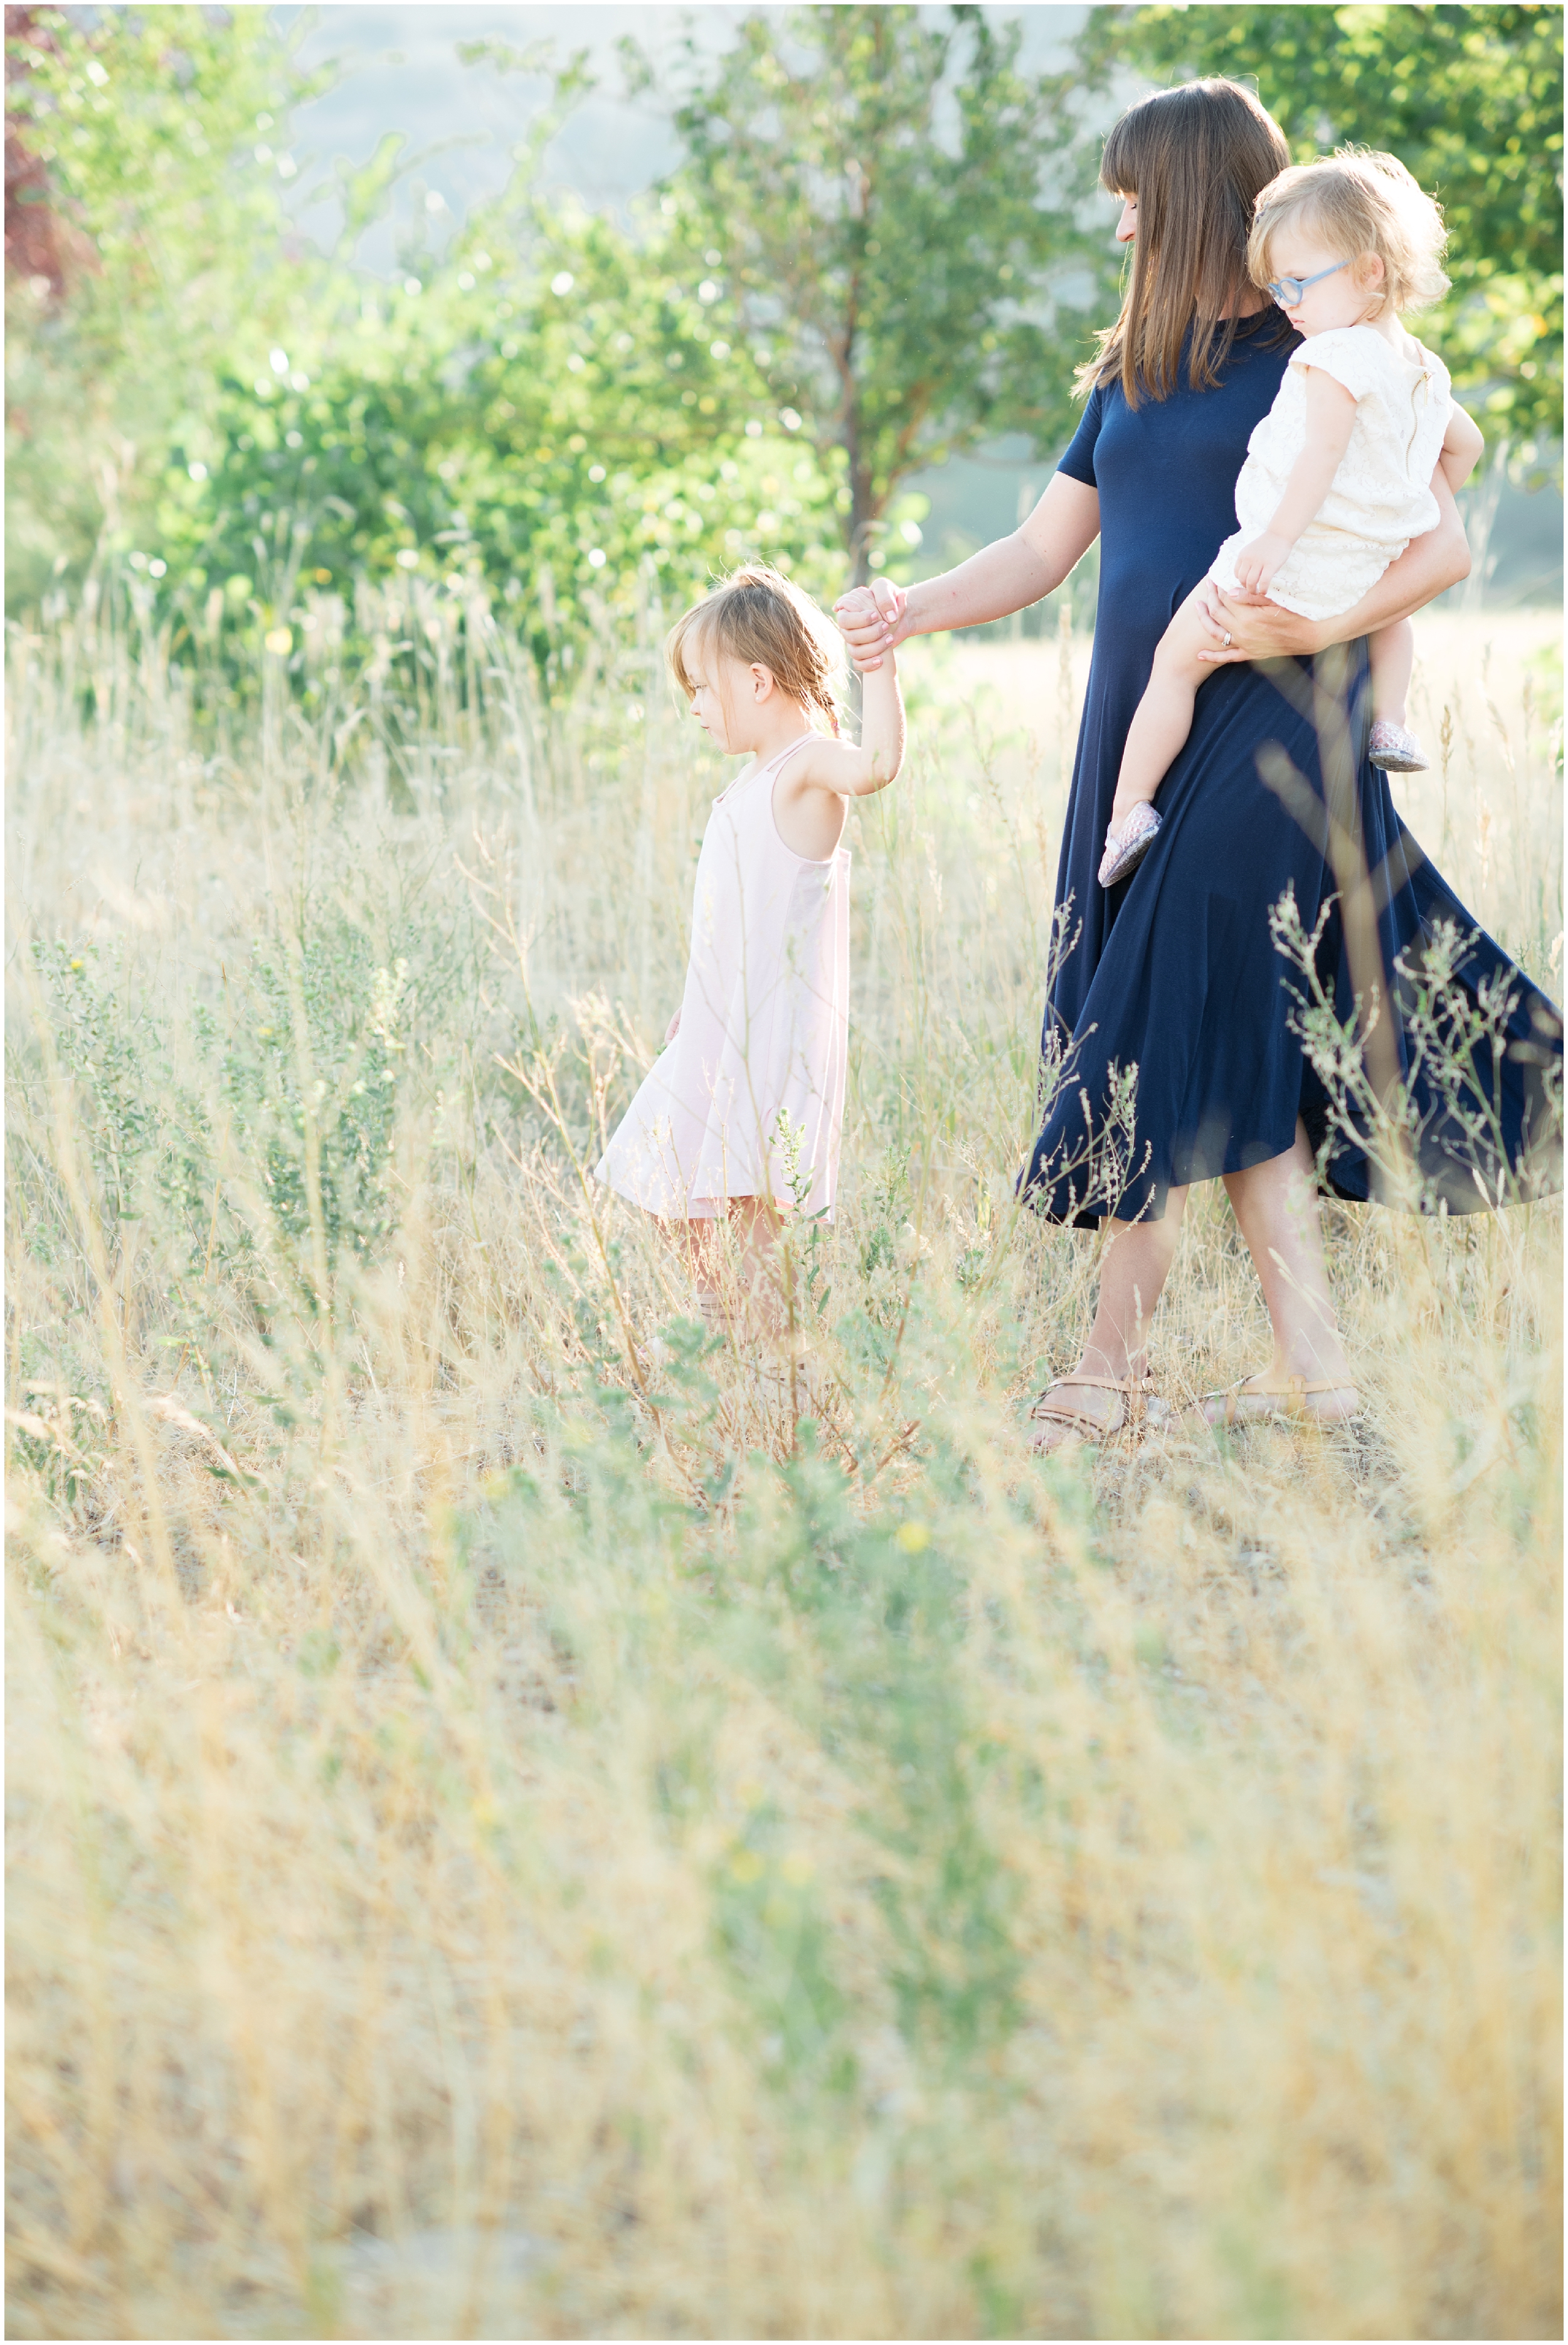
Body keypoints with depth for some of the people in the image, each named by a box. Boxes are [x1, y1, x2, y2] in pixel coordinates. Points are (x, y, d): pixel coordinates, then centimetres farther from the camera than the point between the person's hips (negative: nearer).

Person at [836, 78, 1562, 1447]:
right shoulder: (1132, 373, 16)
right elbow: (1044, 550, 18)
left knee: (1176, 1037, -10)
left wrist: (1308, 628, -22)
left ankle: (1113, 1372, -3)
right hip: (1142, 728, 7)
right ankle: (1316, 1362, 9)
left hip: (1268, 731, -7)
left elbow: (1444, 547, -9)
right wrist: (912, 612, 3)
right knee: (1244, 1061, 4)